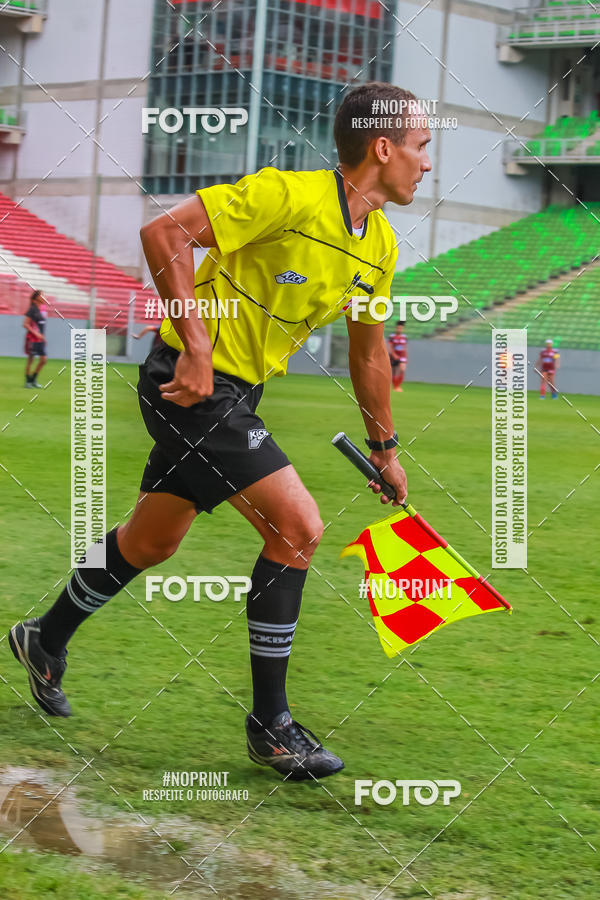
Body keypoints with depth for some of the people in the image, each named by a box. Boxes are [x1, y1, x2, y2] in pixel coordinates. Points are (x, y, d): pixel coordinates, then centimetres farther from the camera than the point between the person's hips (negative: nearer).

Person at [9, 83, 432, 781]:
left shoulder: (380, 245, 6)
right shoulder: (289, 195, -21)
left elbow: (368, 353, 20)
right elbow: (164, 232, -24)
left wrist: (384, 448, 25)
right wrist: (197, 344, -28)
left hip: (236, 393, 9)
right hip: (191, 380, -9)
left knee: (150, 541, 20)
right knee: (297, 527, -16)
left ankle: (46, 640, 43)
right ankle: (269, 724, -6)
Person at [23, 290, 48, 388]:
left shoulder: (42, 309, 10)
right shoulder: (32, 309, -12)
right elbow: (25, 324, -15)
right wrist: (36, 333, -21)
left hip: (40, 339, 7)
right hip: (32, 339, -7)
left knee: (44, 360, 3)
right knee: (30, 360, 0)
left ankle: (33, 379, 16)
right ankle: (28, 381, 11)